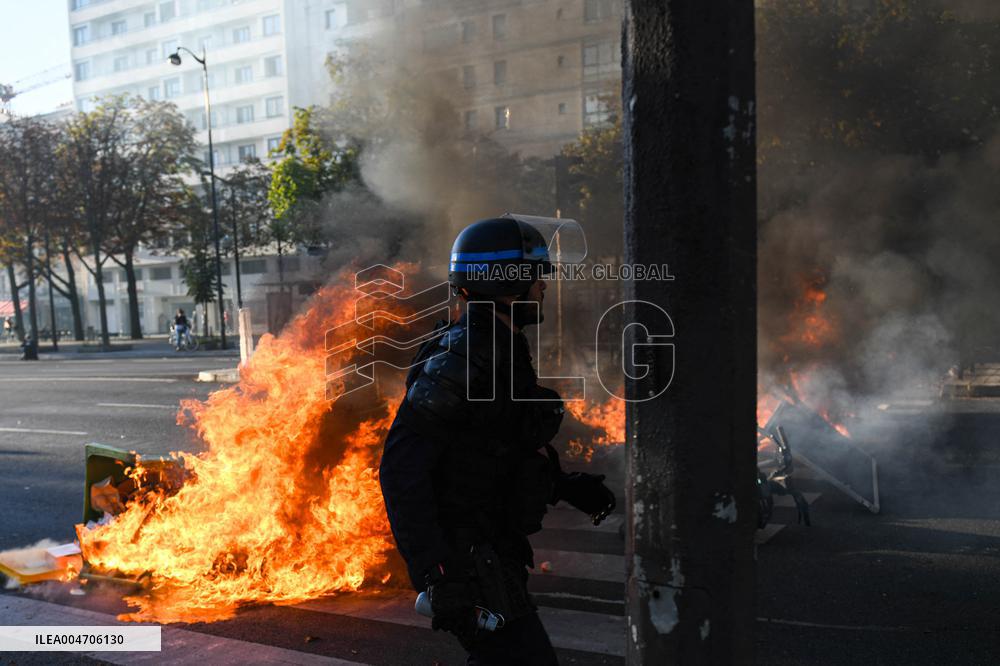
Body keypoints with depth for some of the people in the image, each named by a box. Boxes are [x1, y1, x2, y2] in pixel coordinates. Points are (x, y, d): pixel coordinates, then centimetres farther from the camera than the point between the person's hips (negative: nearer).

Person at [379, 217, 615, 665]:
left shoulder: (504, 353, 11)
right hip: (466, 557, -10)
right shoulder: (460, 359, -21)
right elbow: (402, 468, -26)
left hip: (494, 551, 10)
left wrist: (568, 487, 13)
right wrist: (436, 573, -30)